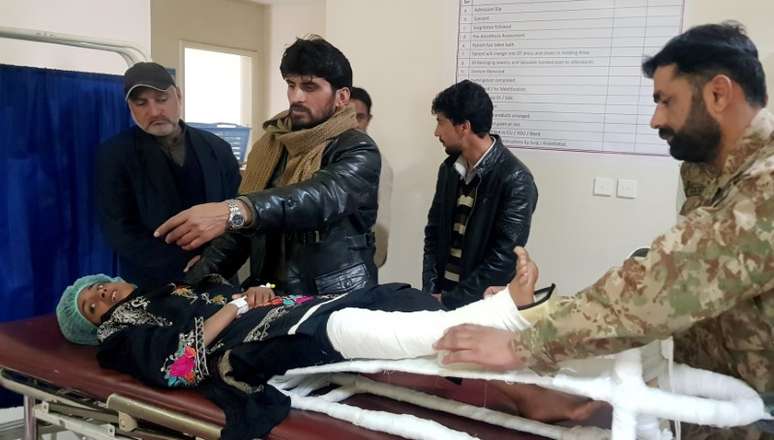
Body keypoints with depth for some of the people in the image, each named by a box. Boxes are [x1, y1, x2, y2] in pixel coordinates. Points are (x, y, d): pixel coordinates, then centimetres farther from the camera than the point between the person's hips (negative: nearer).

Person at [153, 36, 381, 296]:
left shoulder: (358, 152, -8)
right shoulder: (270, 145, 9)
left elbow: (321, 197, -29)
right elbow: (242, 227, 14)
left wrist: (234, 211, -43)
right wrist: (195, 282, 1)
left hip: (338, 304, -5)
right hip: (272, 299, 5)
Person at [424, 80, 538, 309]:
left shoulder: (515, 181, -17)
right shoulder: (449, 168, 2)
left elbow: (503, 260, -19)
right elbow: (433, 233, 7)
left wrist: (449, 302, -16)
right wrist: (431, 292, -4)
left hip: (485, 302, -5)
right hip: (443, 293, 5)